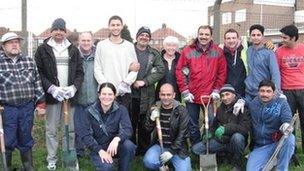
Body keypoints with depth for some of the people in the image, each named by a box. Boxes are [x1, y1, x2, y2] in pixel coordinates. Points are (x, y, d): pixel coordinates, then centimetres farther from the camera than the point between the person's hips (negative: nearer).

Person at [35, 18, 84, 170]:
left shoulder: (73, 50, 11)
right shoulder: (43, 49, 3)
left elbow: (80, 72, 8)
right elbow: (38, 72, -2)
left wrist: (74, 87, -9)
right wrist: (52, 89, -14)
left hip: (70, 94, 2)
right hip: (52, 94, -2)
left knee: (70, 128, 7)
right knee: (51, 129, 5)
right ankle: (51, 158, 17)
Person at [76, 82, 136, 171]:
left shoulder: (121, 110, -4)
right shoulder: (89, 112, -5)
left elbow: (127, 129, -17)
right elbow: (84, 135, -9)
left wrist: (117, 139, -39)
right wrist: (100, 150, -20)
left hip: (115, 146, 2)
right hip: (98, 148, -2)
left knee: (128, 145, -31)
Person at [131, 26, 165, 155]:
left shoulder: (154, 54, 10)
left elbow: (160, 71, 1)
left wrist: (144, 81, -10)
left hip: (147, 95, 2)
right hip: (130, 93, -1)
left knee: (145, 123, 7)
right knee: (131, 122, 4)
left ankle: (144, 149, 20)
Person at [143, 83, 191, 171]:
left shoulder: (181, 111, -8)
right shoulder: (154, 109, 2)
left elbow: (182, 134, -9)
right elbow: (147, 130, 5)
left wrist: (171, 151, -15)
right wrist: (151, 119, -15)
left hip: (177, 148, -1)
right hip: (159, 145, 1)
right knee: (149, 162, -27)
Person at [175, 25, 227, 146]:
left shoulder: (218, 52, 3)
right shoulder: (188, 51, -1)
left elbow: (222, 72, 5)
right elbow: (180, 71, -1)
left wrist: (217, 90, -1)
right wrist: (184, 91, -5)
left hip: (210, 96, 0)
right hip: (192, 96, 0)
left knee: (211, 122, 5)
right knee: (193, 125, 10)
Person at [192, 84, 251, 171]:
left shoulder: (242, 108, -14)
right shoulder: (220, 108, 7)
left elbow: (245, 128, -28)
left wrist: (226, 129, -35)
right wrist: (210, 134, 3)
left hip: (235, 143, -5)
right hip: (221, 141, 5)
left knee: (237, 136, -40)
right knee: (196, 148, -10)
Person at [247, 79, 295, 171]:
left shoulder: (281, 103, -3)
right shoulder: (252, 104, 5)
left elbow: (287, 118, -15)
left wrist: (286, 125, -39)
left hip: (278, 142, -1)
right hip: (259, 147, 1)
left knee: (289, 138, -34)